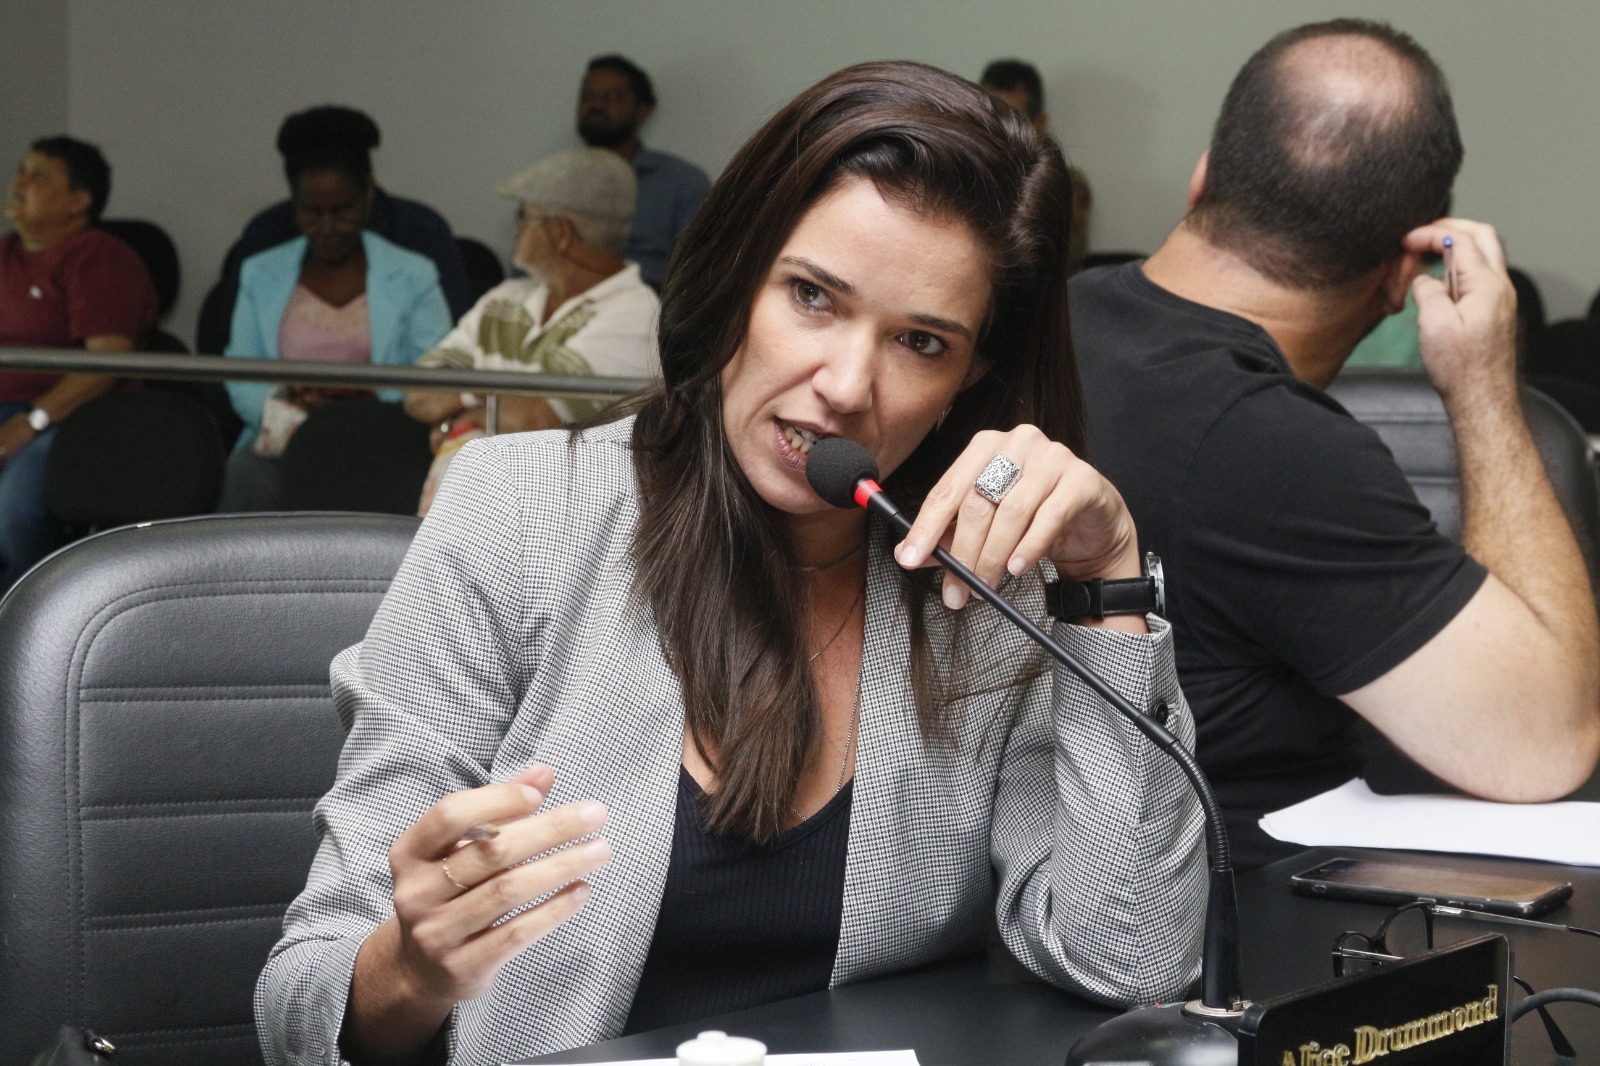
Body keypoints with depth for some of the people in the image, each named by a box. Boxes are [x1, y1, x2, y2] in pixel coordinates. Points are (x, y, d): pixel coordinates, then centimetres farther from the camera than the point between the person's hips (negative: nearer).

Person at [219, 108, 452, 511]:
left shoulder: (413, 277, 12)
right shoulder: (260, 275, 19)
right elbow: (239, 379, 13)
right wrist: (281, 401, -10)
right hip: (283, 436, 2)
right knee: (247, 476, -35)